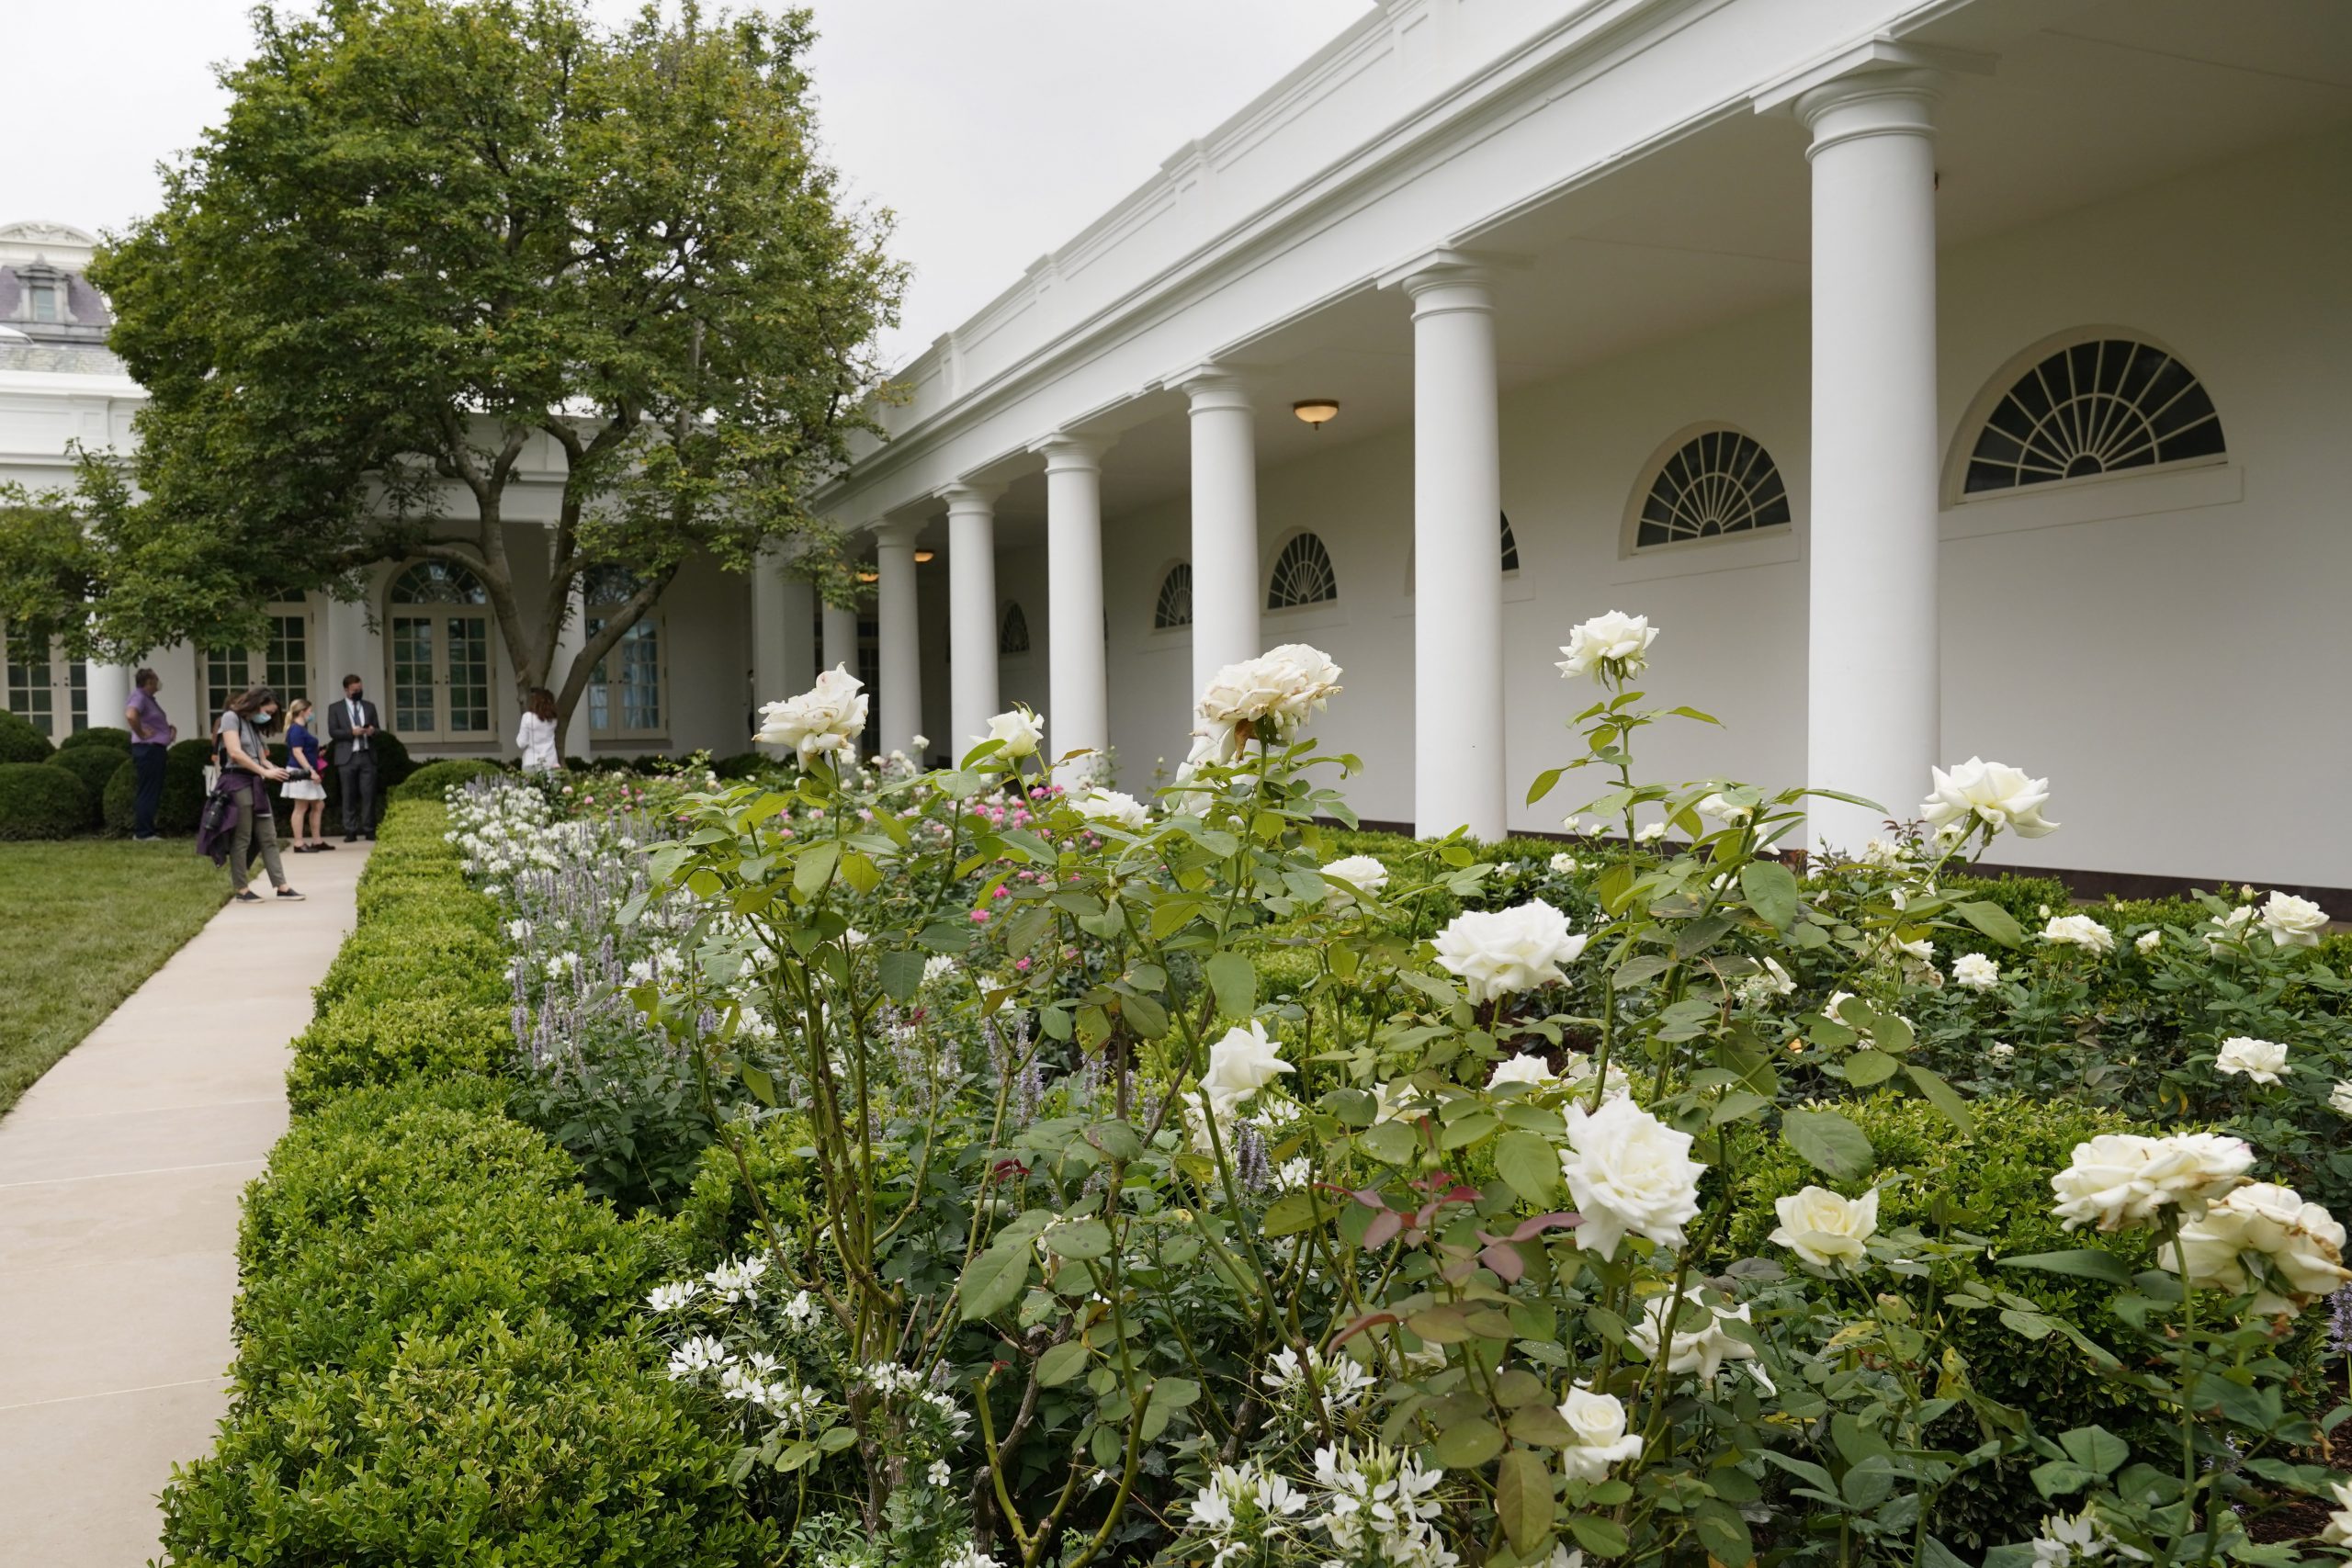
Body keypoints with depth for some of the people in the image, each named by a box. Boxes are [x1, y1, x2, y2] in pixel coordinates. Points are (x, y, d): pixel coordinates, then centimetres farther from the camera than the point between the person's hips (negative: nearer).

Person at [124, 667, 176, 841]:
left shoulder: (149, 698, 18)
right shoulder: (139, 697, -12)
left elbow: (157, 722, 34)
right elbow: (131, 715, -34)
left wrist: (170, 728, 15)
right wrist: (141, 734, -22)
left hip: (156, 750, 10)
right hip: (147, 750, -10)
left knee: (153, 793, 13)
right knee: (147, 793, -8)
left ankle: (144, 831, 18)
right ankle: (143, 833, -5)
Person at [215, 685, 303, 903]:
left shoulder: (254, 725, 20)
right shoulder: (231, 717, -5)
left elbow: (261, 758, 13)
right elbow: (235, 752, -16)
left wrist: (277, 771, -6)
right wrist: (266, 771, -17)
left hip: (256, 784, 8)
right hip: (237, 782, -8)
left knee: (268, 837, 5)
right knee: (241, 839, -3)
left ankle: (282, 887, 4)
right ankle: (242, 890, 4)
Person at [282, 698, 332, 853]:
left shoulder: (301, 728, 16)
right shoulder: (296, 729, -13)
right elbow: (297, 752, -20)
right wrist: (311, 771, -25)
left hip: (307, 773, 10)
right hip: (300, 772, -10)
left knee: (318, 806, 11)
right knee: (301, 808, -7)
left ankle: (316, 841, 16)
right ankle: (299, 844, -4)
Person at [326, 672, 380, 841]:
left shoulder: (369, 706, 15)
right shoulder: (335, 708, 6)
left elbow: (377, 730, 15)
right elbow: (332, 732, -1)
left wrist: (372, 731, -9)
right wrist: (351, 732, -16)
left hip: (367, 756, 2)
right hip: (347, 757, -2)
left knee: (368, 794, -2)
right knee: (349, 796, 0)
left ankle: (369, 830, 2)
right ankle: (350, 831, 2)